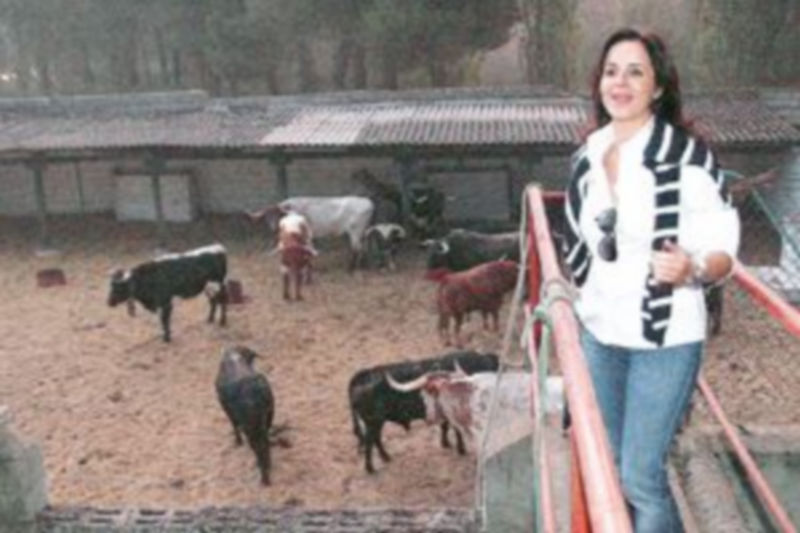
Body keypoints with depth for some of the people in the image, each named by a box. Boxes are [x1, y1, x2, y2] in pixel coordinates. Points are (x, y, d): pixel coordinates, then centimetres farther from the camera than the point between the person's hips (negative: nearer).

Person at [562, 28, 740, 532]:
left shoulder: (688, 156, -15)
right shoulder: (589, 155, 2)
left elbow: (723, 249, -13)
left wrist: (692, 270, -34)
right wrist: (570, 303, 18)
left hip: (666, 338, -6)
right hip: (600, 332, 6)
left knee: (641, 475, -2)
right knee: (609, 467, 18)